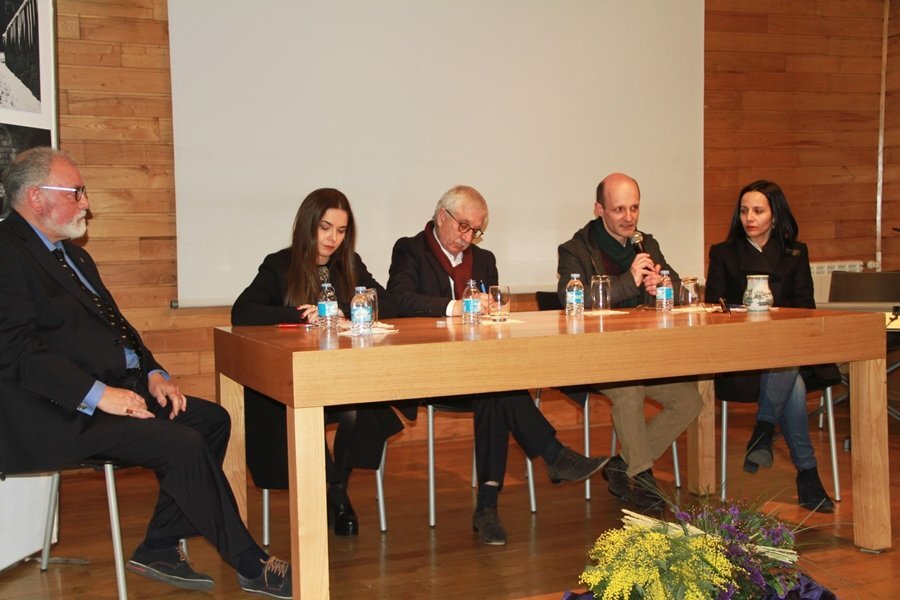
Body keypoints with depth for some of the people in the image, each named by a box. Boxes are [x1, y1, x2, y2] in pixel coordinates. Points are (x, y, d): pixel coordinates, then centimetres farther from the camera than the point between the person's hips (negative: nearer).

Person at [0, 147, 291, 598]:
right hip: (61, 413, -10)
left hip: (115, 389, 10)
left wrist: (153, 373, 5)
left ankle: (159, 548, 4)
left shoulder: (72, 254, 21)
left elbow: (114, 324, 22)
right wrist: (98, 394, -24)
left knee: (212, 419, -2)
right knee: (183, 444, -22)